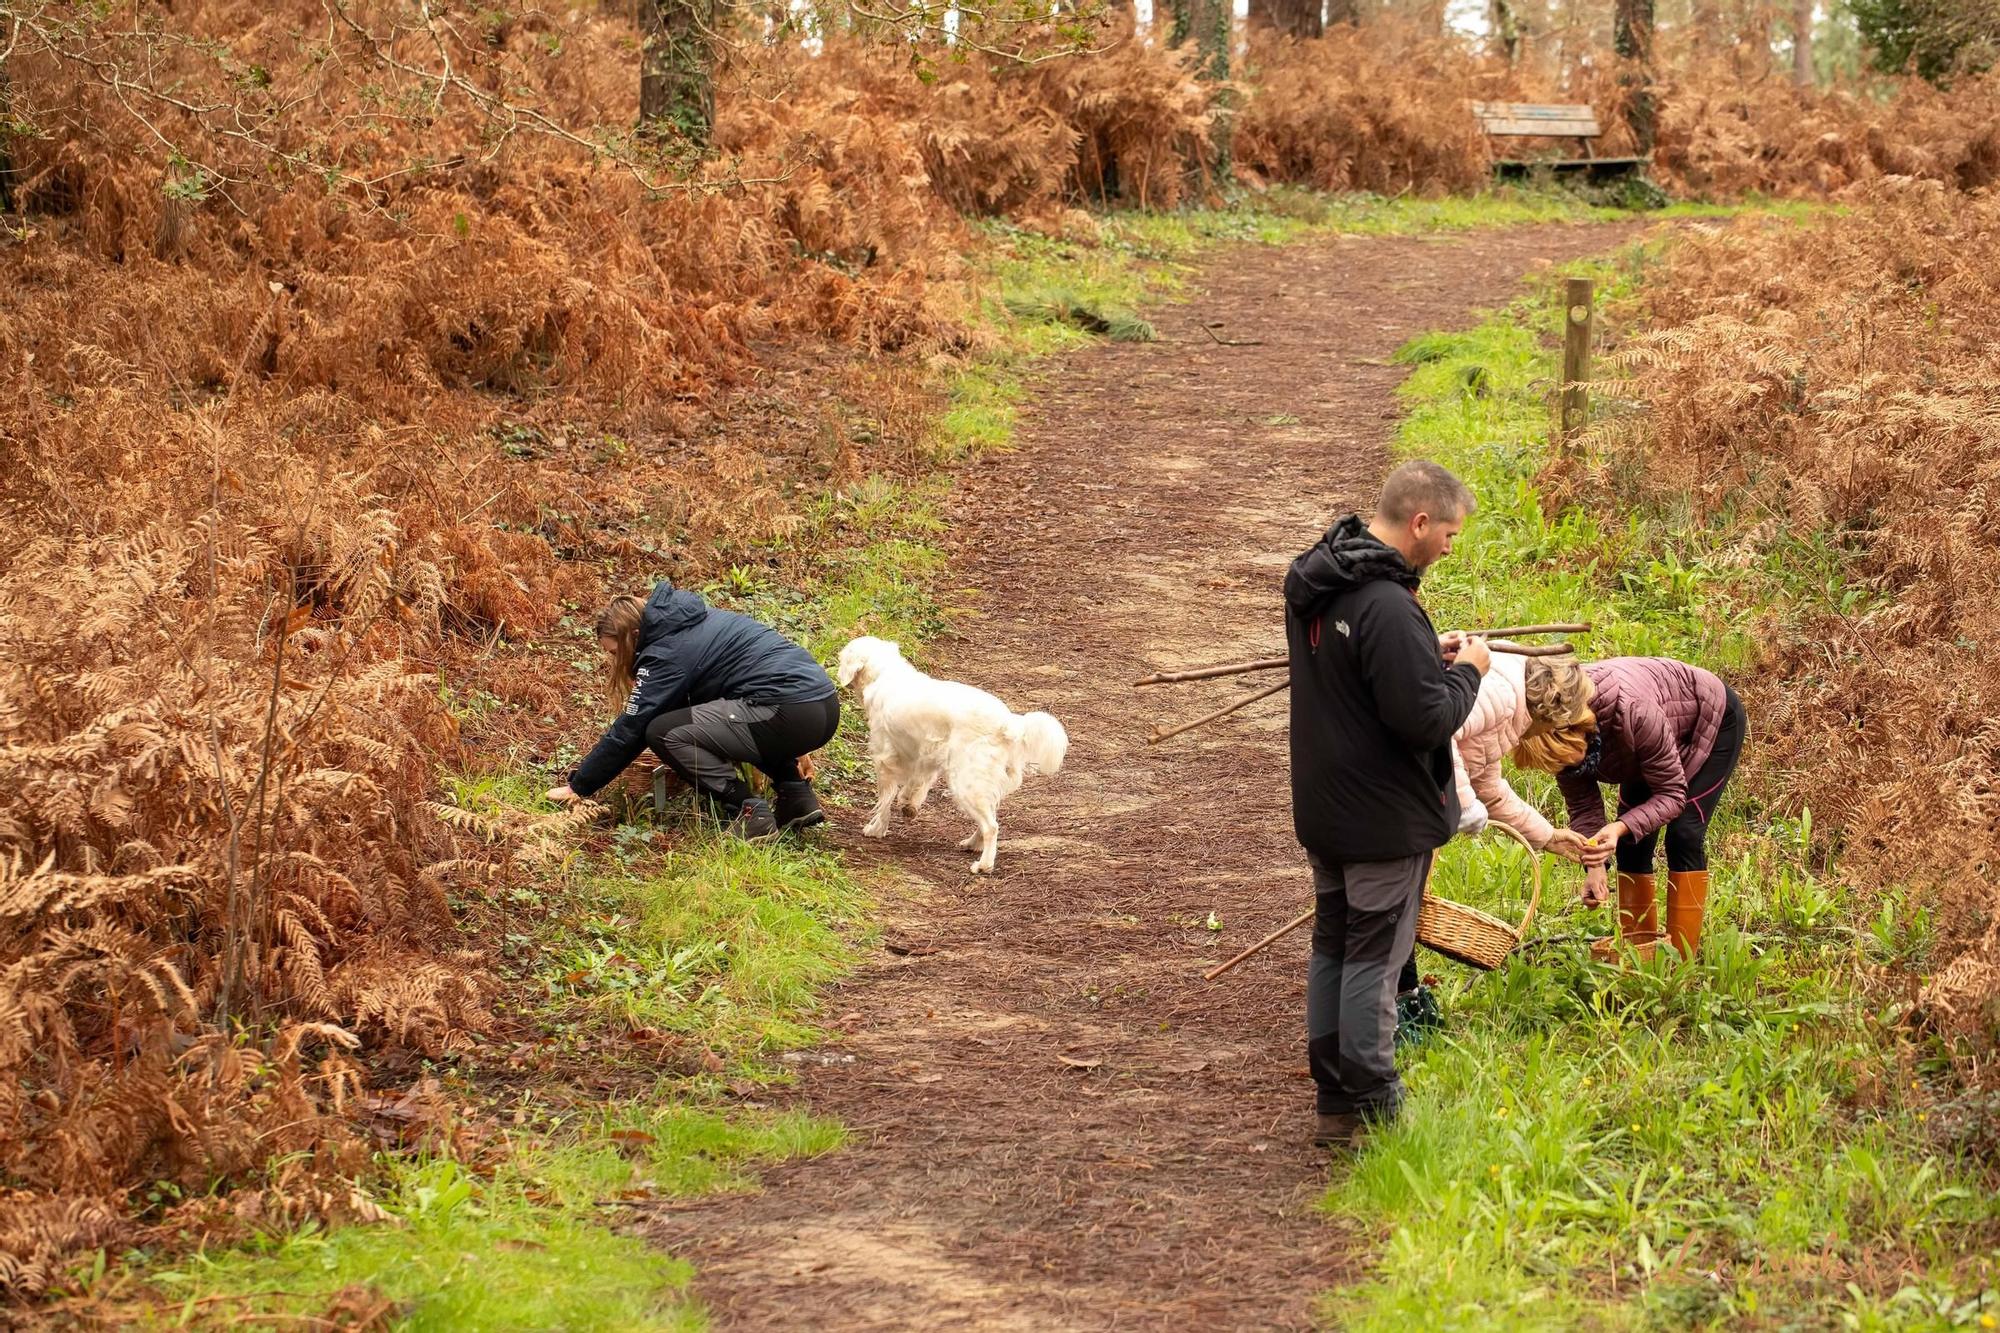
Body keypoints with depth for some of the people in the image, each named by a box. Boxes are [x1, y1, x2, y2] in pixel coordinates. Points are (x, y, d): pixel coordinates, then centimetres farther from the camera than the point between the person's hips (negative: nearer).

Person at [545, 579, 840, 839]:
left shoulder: (667, 652, -5)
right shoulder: (691, 622, 21)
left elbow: (629, 730, -3)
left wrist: (578, 786, 5)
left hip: (790, 715, -10)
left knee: (664, 732, -8)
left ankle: (749, 813, -8)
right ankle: (798, 798, 18)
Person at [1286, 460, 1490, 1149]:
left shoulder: (1313, 582, 3)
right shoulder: (1386, 607, -27)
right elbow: (1425, 719, -27)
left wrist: (1428, 653, 8)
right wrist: (1466, 672, -9)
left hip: (1322, 807, 9)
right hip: (1385, 816, -9)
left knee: (1332, 948, 16)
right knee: (1374, 958, 1)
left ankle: (1334, 1103, 23)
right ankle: (1374, 1111, 9)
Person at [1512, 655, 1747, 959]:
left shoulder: (1632, 711, -45)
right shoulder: (1557, 731, -26)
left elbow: (1672, 794, -34)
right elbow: (1582, 807, -17)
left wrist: (1621, 828, -49)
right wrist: (1594, 867, -33)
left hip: (1715, 720, -6)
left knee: (1684, 833, -16)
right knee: (1631, 842, -3)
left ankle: (1681, 959, -12)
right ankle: (1637, 950, 6)